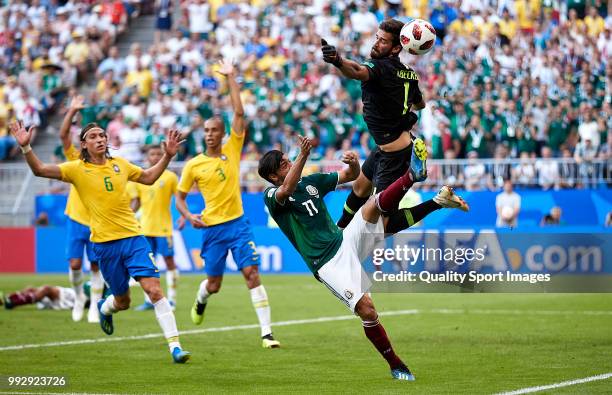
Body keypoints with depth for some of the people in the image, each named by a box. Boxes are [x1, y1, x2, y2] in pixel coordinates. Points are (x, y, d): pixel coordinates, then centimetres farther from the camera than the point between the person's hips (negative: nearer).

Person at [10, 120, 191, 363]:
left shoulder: (120, 164, 8)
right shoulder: (77, 169, -2)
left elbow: (149, 177, 25)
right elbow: (40, 170, -10)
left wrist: (168, 155, 15)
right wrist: (25, 147, -25)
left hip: (133, 236, 2)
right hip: (104, 243, -2)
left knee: (154, 290, -12)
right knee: (122, 301, 9)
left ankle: (175, 345, -10)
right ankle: (105, 308, 48)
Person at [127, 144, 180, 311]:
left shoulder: (170, 177, -1)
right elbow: (136, 202, 14)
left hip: (164, 227, -3)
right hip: (145, 227, 4)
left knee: (169, 260, -3)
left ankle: (171, 299, 2)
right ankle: (148, 300, 10)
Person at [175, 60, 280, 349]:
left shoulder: (232, 150, 1)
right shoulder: (194, 166, -1)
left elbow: (239, 113, -6)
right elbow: (179, 197, 7)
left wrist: (230, 78, -7)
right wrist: (189, 216, -13)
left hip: (238, 223, 0)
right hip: (211, 228, 0)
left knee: (252, 275, -12)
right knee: (213, 285, 8)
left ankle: (266, 332, -12)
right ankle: (201, 300, 46)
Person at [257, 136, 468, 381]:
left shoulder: (310, 181, 14)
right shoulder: (272, 196, -4)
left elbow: (351, 176, 18)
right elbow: (287, 190, -29)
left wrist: (354, 163, -7)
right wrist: (303, 156, -42)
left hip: (346, 240, 6)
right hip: (329, 264, -6)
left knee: (373, 206, -20)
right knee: (366, 309, -20)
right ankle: (396, 366, -7)